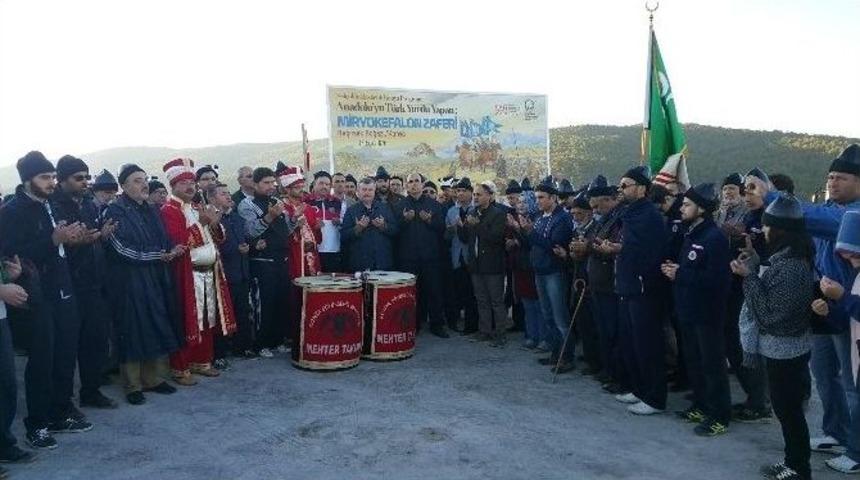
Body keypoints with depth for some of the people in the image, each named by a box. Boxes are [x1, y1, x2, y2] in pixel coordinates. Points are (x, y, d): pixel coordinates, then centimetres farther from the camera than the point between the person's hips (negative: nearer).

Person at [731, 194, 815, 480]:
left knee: (788, 409, 4)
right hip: (783, 347, 10)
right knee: (787, 407, 18)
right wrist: (755, 263, 5)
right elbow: (773, 295, 10)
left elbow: (769, 312, -23)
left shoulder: (791, 266, -24)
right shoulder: (788, 257, 5)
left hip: (784, 350, -10)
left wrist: (748, 276, -23)